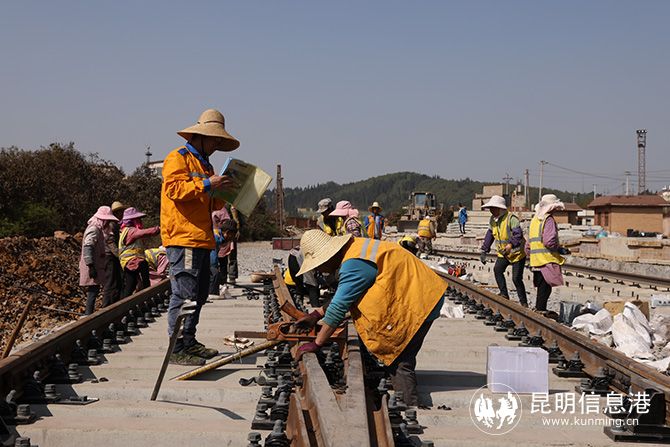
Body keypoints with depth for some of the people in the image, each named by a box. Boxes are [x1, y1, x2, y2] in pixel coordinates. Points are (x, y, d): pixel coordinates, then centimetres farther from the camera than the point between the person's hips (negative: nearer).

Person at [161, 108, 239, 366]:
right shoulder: (178, 158, -3)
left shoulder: (205, 165, 26)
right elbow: (173, 189, -19)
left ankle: (189, 342, 22)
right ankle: (177, 349, -10)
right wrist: (206, 185, -22)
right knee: (184, 294, -12)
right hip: (182, 239, -10)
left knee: (199, 293, 13)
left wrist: (224, 192, 10)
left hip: (201, 239, 10)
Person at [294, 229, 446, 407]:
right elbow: (342, 295, 22)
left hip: (418, 303, -10)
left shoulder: (354, 265, -21)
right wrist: (317, 314, 17)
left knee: (400, 362, -10)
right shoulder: (355, 249, 10)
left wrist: (316, 344, -11)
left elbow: (338, 307, -19)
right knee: (398, 359, 14)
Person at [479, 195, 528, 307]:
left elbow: (518, 234, -34)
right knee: (497, 269, -15)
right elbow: (489, 235, 11)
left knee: (516, 278, -7)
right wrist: (484, 250, 7)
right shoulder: (493, 220, 2)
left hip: (517, 252, -7)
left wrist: (511, 245, -50)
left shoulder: (511, 218, -23)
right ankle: (504, 294, -4)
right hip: (503, 253, 7)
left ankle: (524, 303, 6)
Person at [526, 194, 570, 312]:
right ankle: (540, 310, -10)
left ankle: (539, 308, 15)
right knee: (545, 287, -7)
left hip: (536, 260, 8)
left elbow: (528, 244, 19)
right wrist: (560, 250, -8)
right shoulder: (548, 220, -10)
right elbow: (549, 241, -20)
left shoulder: (535, 220, 17)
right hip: (547, 259, -8)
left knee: (542, 287, 14)